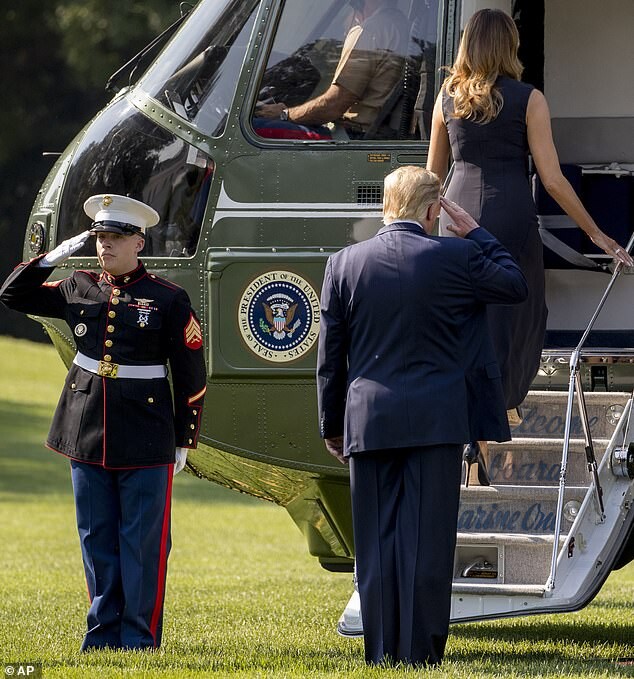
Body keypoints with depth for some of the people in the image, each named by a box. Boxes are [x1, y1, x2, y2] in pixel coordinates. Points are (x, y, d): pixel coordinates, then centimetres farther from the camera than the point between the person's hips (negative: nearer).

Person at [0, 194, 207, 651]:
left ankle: (139, 638, 5)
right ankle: (104, 631, 17)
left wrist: (184, 441, -1)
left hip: (145, 440, -4)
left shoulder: (168, 300, -4)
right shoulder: (78, 289, 7)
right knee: (97, 540, 9)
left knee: (143, 542, -1)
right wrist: (55, 256, 3)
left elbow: (192, 376, 0)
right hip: (87, 436, 4)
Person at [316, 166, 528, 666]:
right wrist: (475, 233, 16)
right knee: (427, 539, 0)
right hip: (435, 419, -2)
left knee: (377, 540, 7)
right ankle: (420, 649, -1)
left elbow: (330, 358, 6)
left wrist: (331, 427, 15)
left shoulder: (344, 264, 2)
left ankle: (382, 649, 7)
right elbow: (516, 286, 11)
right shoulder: (454, 258, -7)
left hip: (368, 421, 2)